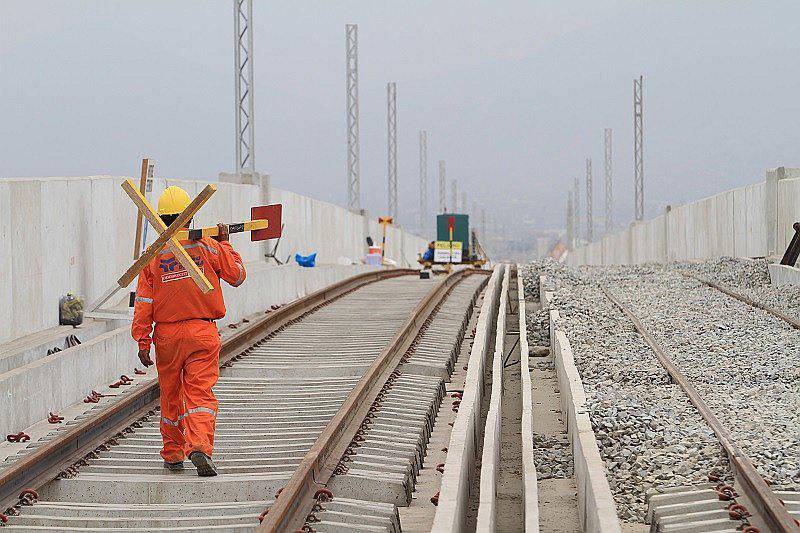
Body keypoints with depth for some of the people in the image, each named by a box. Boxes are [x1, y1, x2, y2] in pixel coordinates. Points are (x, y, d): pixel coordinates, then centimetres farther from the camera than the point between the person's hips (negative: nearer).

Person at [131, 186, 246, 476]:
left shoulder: (153, 257, -3)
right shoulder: (208, 248, -4)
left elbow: (144, 303, -4)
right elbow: (238, 275, 9)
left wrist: (142, 341, 0)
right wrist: (224, 243, 20)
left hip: (167, 335, 1)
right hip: (203, 332, -1)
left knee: (171, 396, 15)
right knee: (200, 393, -4)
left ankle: (173, 454, 25)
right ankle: (200, 447, -25)